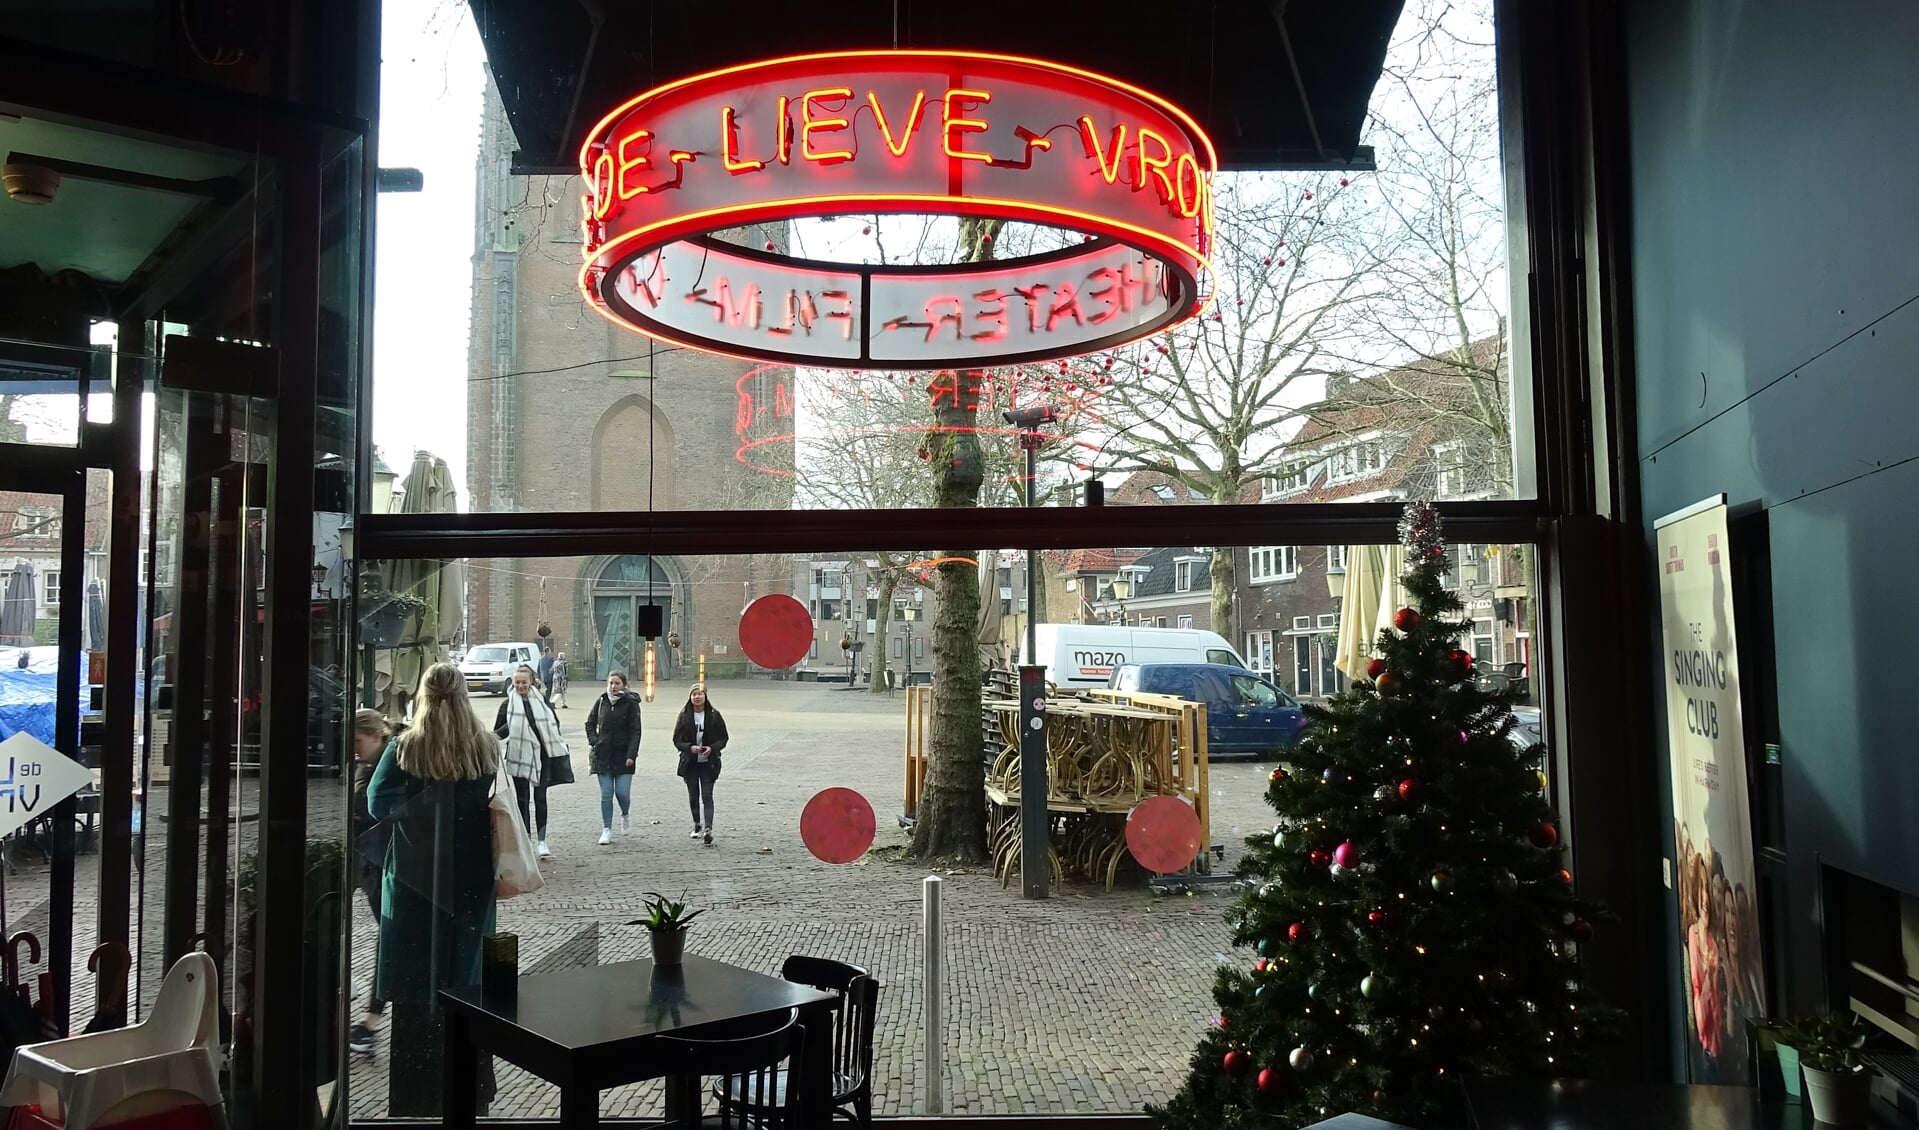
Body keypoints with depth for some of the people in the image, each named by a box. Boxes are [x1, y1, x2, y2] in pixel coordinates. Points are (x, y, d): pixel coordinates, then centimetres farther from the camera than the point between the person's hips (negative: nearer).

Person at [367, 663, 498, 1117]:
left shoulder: (404, 748, -11)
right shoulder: (487, 748, -6)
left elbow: (378, 805, -5)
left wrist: (417, 807, 8)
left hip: (414, 879, -2)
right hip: (471, 881, 2)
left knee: (416, 983, 8)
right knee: (466, 979, 13)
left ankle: (416, 1093, 14)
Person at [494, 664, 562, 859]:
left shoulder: (541, 700, 3)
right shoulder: (508, 704, -1)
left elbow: (554, 722, 14)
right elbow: (497, 732, 1)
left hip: (541, 755, 1)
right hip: (520, 756, -1)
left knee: (540, 797, 0)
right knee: (522, 799, 4)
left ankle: (541, 841, 4)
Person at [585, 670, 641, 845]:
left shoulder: (631, 703, -4)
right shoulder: (601, 701, 4)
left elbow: (635, 731, -6)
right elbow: (590, 723, 17)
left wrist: (631, 754, -13)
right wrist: (594, 741, 1)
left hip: (623, 754, -2)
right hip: (603, 754, 2)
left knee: (622, 792, -6)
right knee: (606, 794, 1)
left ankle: (625, 815, 26)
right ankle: (606, 830, 10)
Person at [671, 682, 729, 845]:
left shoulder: (714, 716, -2)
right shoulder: (684, 716, 0)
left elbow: (723, 738, 2)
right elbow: (677, 740, 1)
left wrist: (712, 748, -17)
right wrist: (690, 747, -17)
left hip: (708, 763, -2)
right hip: (690, 763, 2)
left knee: (707, 795, -10)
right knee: (693, 796, 11)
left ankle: (708, 828, -17)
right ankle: (697, 825, 28)